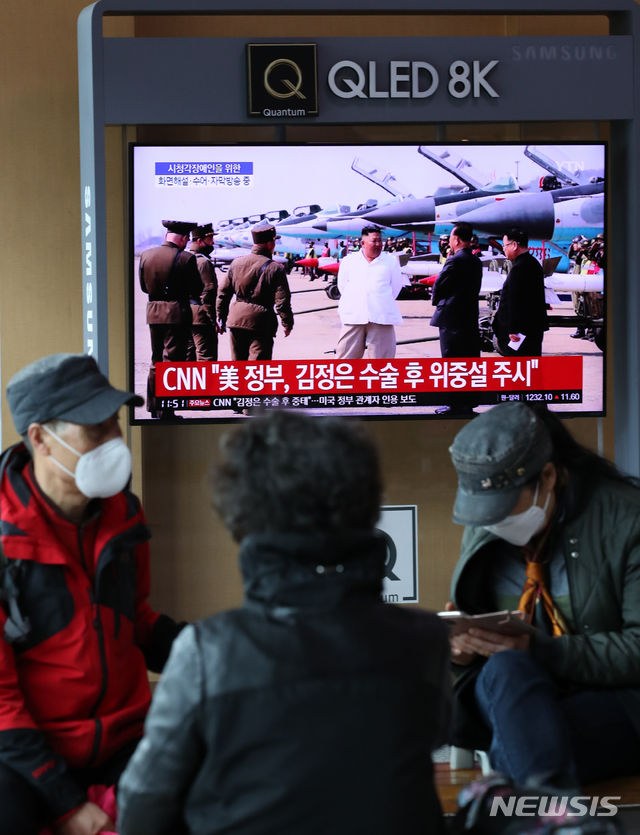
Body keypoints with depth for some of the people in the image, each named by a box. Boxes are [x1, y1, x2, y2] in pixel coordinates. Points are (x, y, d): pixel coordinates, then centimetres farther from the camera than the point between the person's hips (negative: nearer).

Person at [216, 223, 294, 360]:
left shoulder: (237, 263, 5)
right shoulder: (275, 268, -10)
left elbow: (223, 293, 7)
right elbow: (282, 301, -11)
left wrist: (221, 318, 16)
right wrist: (287, 324, 2)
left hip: (237, 318, 5)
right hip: (262, 323, -5)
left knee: (238, 361, 17)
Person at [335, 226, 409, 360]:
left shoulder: (391, 261, 9)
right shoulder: (348, 261, 12)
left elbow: (396, 287, 11)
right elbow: (342, 287, 15)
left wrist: (382, 303, 11)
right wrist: (354, 303, 11)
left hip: (381, 317, -1)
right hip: (353, 317, 1)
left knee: (382, 357, 0)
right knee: (346, 356, 1)